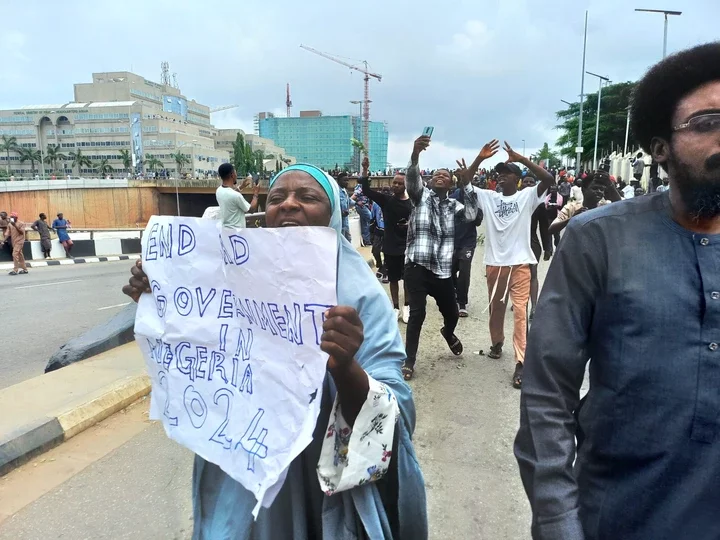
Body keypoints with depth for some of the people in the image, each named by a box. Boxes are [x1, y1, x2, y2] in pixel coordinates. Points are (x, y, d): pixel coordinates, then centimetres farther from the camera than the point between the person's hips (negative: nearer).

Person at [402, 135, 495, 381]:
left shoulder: (453, 205, 13)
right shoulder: (421, 195, 4)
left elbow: (471, 215, -7)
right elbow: (411, 178, -17)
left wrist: (466, 182, -15)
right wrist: (415, 153, -38)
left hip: (442, 270, 4)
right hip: (417, 266, -4)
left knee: (452, 312, 15)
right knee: (417, 314, -9)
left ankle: (448, 333, 52)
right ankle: (408, 362, 5)